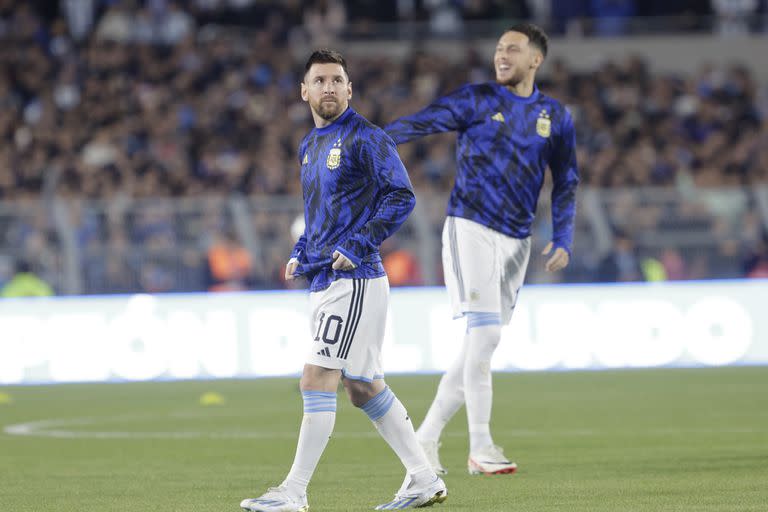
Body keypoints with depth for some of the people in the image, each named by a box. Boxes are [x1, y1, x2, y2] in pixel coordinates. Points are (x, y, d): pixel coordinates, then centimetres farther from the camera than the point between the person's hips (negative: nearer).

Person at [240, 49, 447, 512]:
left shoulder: (365, 139, -9)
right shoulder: (310, 147, 17)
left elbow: (401, 197, -17)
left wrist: (359, 246, -22)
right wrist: (301, 252, 13)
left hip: (354, 281, -9)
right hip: (323, 281, 9)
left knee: (317, 380, -12)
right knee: (364, 387, 12)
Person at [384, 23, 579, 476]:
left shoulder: (555, 116, 9)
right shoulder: (476, 100, -2)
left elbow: (566, 182, 14)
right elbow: (422, 123, -12)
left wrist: (563, 239, 4)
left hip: (517, 242, 4)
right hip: (471, 229, -4)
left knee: (482, 345, 4)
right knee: (484, 333, -15)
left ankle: (427, 437, 15)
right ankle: (480, 448, -11)